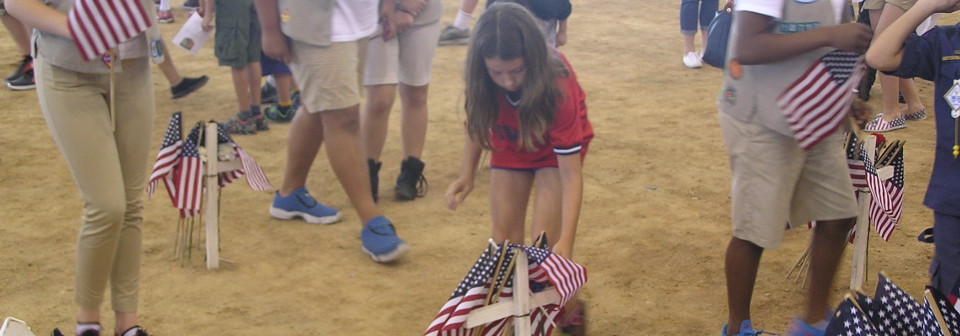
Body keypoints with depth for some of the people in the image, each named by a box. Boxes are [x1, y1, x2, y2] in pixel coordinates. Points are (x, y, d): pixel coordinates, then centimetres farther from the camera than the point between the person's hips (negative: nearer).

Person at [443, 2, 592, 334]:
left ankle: (567, 307, 11)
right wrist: (466, 176, -20)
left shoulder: (557, 85, -38)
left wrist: (566, 241, -44)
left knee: (545, 242, -11)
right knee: (504, 239, 3)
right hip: (509, 145, 4)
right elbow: (477, 122, -8)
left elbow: (571, 173, -36)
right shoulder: (484, 81, -29)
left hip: (556, 148, -4)